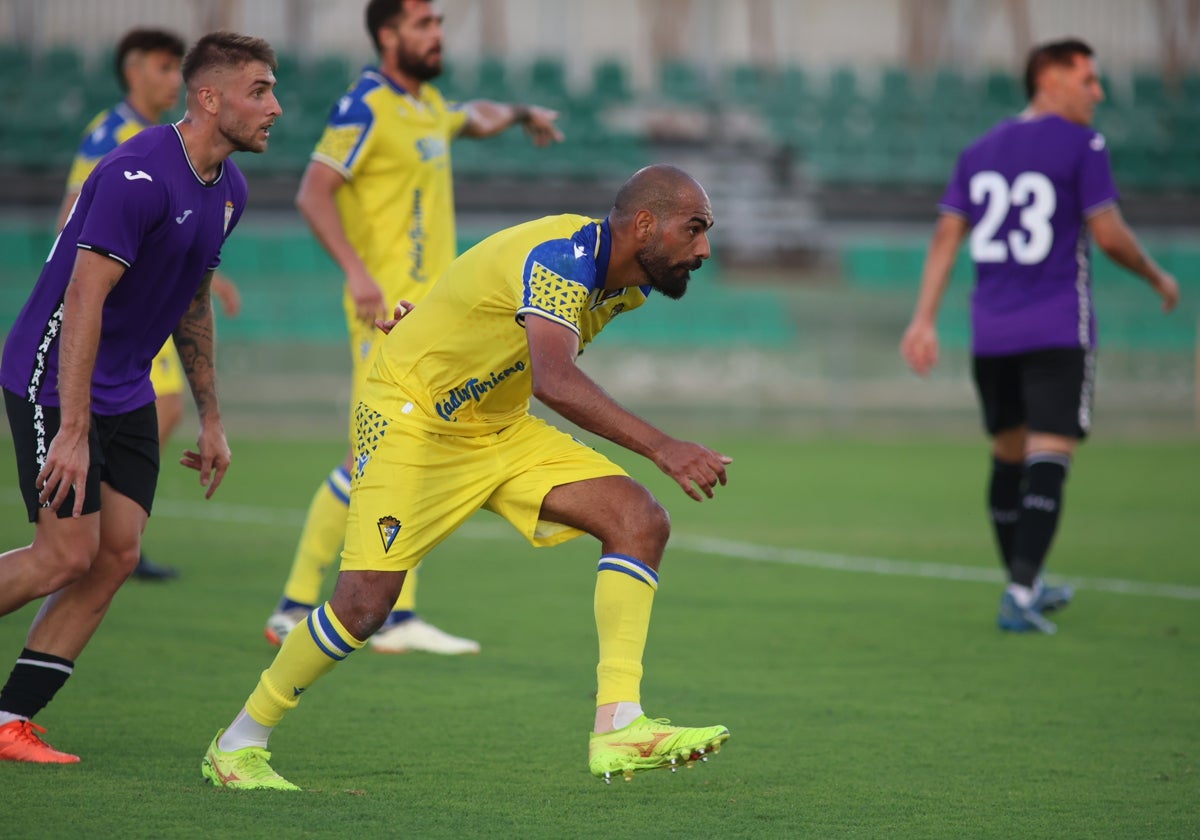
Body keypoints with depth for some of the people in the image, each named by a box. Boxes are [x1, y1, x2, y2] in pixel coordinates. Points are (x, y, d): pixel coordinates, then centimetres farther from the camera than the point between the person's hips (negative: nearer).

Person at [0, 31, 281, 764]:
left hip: (126, 393, 9)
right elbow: (83, 300, -26)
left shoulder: (228, 189, 6)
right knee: (69, 556, -12)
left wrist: (211, 420, 20)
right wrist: (72, 432, -29)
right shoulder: (139, 175, -23)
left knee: (117, 555, -1)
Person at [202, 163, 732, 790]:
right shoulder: (561, 257, -29)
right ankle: (237, 745, 6)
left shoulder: (627, 284, 1)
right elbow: (554, 380, -45)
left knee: (640, 521, -9)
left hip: (499, 430, 9)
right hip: (410, 421, -9)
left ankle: (619, 728, -13)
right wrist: (659, 446, -51)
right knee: (365, 603, -16)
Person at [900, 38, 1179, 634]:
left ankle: (1025, 585, 29)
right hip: (1058, 332, -6)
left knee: (1009, 455, 18)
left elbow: (946, 236, 8)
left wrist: (924, 320, 6)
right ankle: (1019, 594, -21)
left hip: (990, 333, 6)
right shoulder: (1081, 146, -6)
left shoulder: (980, 151, 12)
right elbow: (1109, 235, -10)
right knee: (1048, 460, -9)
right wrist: (1158, 278, 7)